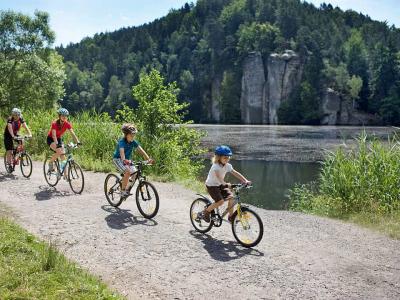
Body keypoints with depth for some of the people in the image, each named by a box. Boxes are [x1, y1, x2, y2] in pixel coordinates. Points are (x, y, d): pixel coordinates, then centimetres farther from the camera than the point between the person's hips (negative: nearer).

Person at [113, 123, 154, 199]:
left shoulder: (134, 142, -7)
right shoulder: (122, 142, -23)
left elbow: (141, 150, -16)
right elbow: (122, 151, -40)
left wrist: (148, 159, -29)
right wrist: (124, 160, -59)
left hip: (128, 160, 6)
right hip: (118, 159, -6)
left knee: (135, 174, -11)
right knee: (128, 171, -29)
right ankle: (123, 191, -20)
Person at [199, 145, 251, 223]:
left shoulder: (228, 166, -5)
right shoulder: (215, 166, -25)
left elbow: (236, 173, -8)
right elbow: (218, 176, -42)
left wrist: (245, 181, -20)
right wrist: (225, 184, -58)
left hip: (220, 185, 7)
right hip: (211, 185, -7)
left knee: (231, 197, -11)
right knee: (220, 201, -22)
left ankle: (230, 216, 4)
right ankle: (205, 212, -3)